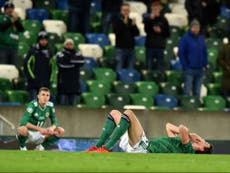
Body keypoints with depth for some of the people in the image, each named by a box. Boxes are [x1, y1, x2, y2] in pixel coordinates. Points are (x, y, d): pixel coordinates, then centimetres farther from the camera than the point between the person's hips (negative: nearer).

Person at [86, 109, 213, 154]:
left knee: (128, 113, -27)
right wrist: (181, 132, 21)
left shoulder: (188, 148, -6)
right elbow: (169, 126, 37)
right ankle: (97, 147, 0)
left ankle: (106, 148, -27)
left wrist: (188, 134, -4)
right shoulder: (181, 144, 22)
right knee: (114, 113, 14)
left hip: (144, 148, -10)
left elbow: (182, 128, -25)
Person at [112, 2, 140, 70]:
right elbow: (117, 31, -13)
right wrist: (124, 23, -18)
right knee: (119, 69, -6)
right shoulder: (117, 21, 2)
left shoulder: (131, 21, 12)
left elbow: (137, 33, 6)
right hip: (120, 48, -4)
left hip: (131, 49, 4)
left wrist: (134, 25, -11)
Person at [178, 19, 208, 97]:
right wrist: (185, 67, -11)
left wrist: (204, 65, 7)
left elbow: (205, 53, 16)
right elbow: (181, 53, -7)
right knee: (187, 91, -6)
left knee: (197, 92, 9)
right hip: (189, 70, -5)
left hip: (200, 69, 5)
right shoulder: (185, 38, -6)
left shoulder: (201, 38, 10)